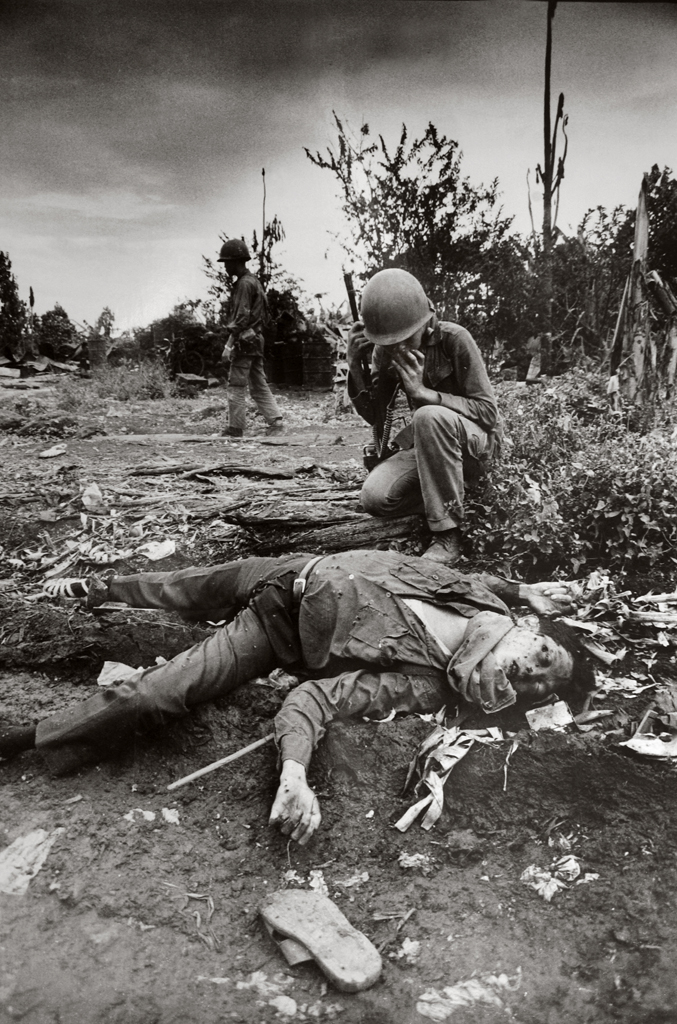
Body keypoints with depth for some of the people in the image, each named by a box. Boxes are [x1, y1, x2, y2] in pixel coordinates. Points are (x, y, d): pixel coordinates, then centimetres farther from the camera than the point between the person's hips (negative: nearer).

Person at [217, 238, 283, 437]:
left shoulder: (244, 283, -12)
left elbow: (241, 318, -19)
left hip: (244, 341, -10)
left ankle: (235, 429, -1)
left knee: (236, 386, -4)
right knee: (259, 385, 11)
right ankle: (275, 421, 7)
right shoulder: (254, 281, 17)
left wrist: (229, 344, -18)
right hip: (256, 340, 10)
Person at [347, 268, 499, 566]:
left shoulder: (454, 339, -20)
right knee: (375, 498, -23)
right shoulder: (385, 350, -5)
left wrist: (423, 392, -32)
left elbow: (488, 412, -20)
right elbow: (374, 416, -2)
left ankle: (447, 535, -29)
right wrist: (355, 365, -18)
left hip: (475, 438, -4)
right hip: (427, 439, 5)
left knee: (429, 416, -39)